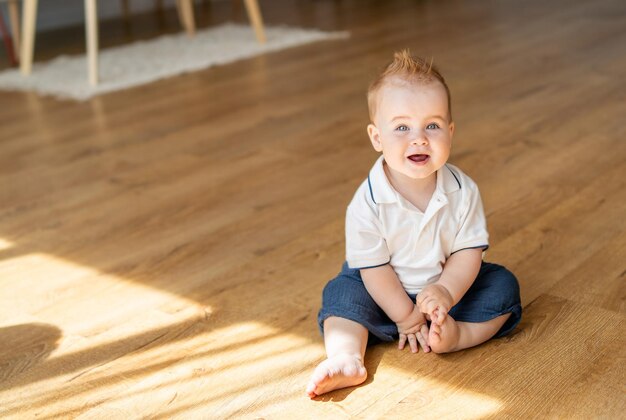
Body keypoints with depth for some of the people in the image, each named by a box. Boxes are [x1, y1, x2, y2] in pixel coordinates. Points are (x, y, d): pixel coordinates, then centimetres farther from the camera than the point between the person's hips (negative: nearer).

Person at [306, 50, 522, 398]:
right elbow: (373, 267, -18)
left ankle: (457, 334, -31)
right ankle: (347, 359, -38)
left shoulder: (463, 191, -17)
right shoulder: (367, 203, -24)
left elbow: (469, 250, -14)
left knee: (503, 285, -13)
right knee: (344, 292, -22)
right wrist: (406, 317, -18)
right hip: (388, 292, -2)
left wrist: (446, 292, -31)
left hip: (450, 283, 2)